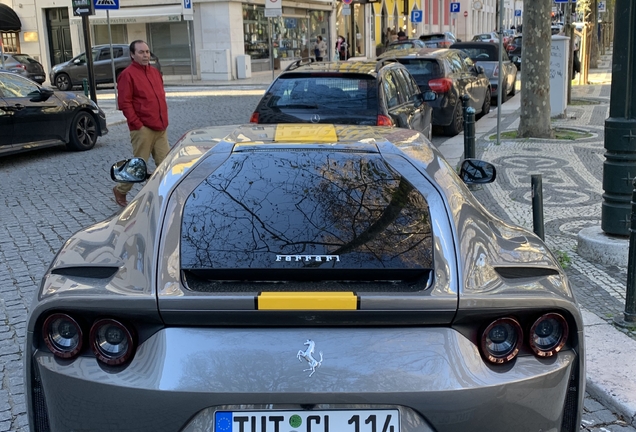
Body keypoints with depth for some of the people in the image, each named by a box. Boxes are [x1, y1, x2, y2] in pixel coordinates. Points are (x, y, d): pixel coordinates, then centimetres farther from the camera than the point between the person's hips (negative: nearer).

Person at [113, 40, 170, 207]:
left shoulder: (155, 72, 16)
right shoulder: (128, 75, -7)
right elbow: (125, 103, -12)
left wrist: (164, 120, 13)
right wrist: (137, 124, -14)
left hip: (160, 129, 7)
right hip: (143, 129, -7)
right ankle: (120, 190, 20)